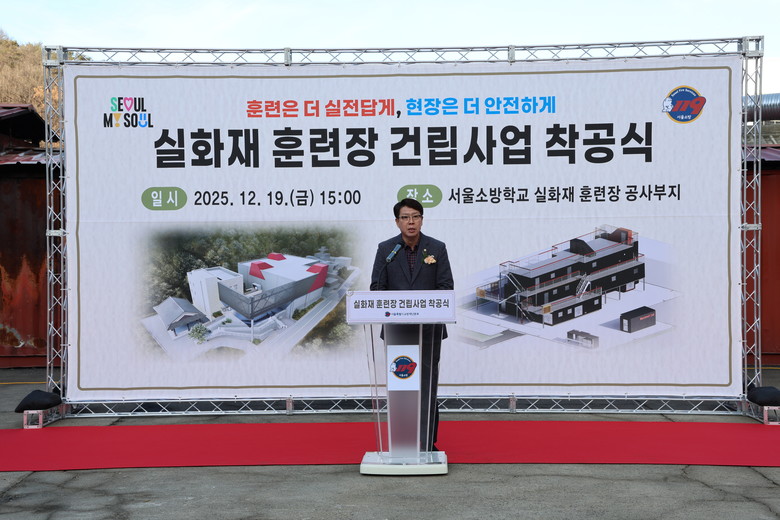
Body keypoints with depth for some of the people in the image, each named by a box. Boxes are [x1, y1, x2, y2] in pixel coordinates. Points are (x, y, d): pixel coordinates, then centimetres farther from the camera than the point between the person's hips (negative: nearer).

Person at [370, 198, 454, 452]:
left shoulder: (437, 248, 1)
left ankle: (427, 444, 4)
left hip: (429, 328, -1)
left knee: (427, 385, -1)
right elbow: (377, 286, 2)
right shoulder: (385, 249, 3)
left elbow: (446, 286, -1)